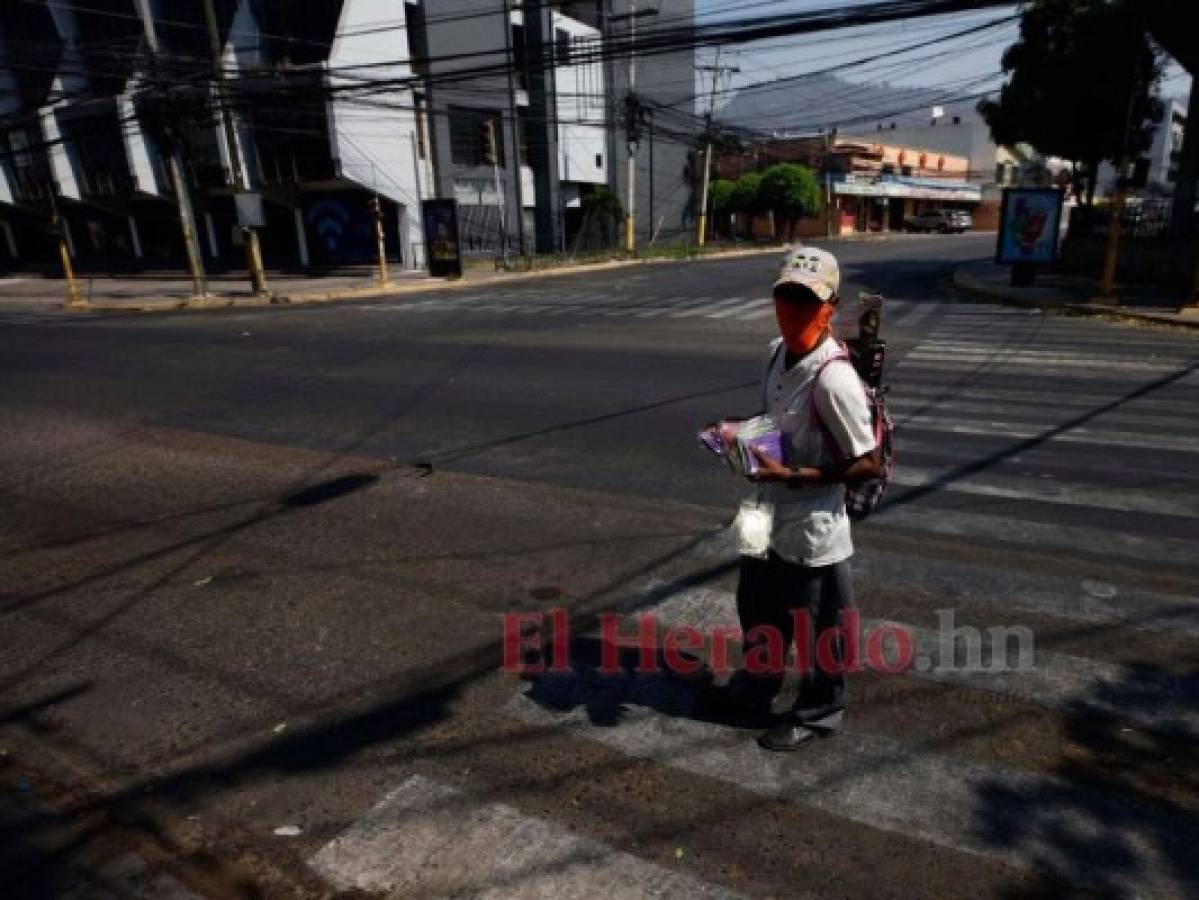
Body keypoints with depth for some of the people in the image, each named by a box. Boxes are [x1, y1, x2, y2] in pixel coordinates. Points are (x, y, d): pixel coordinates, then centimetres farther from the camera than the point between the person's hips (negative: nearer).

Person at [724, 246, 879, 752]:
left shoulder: (834, 378, -27)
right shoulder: (777, 351, 0)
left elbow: (868, 464, -22)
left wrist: (794, 476, -25)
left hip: (812, 529, -9)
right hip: (771, 515, 9)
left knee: (816, 631, 14)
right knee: (756, 609, 26)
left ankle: (817, 714, 38)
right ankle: (754, 687, 51)